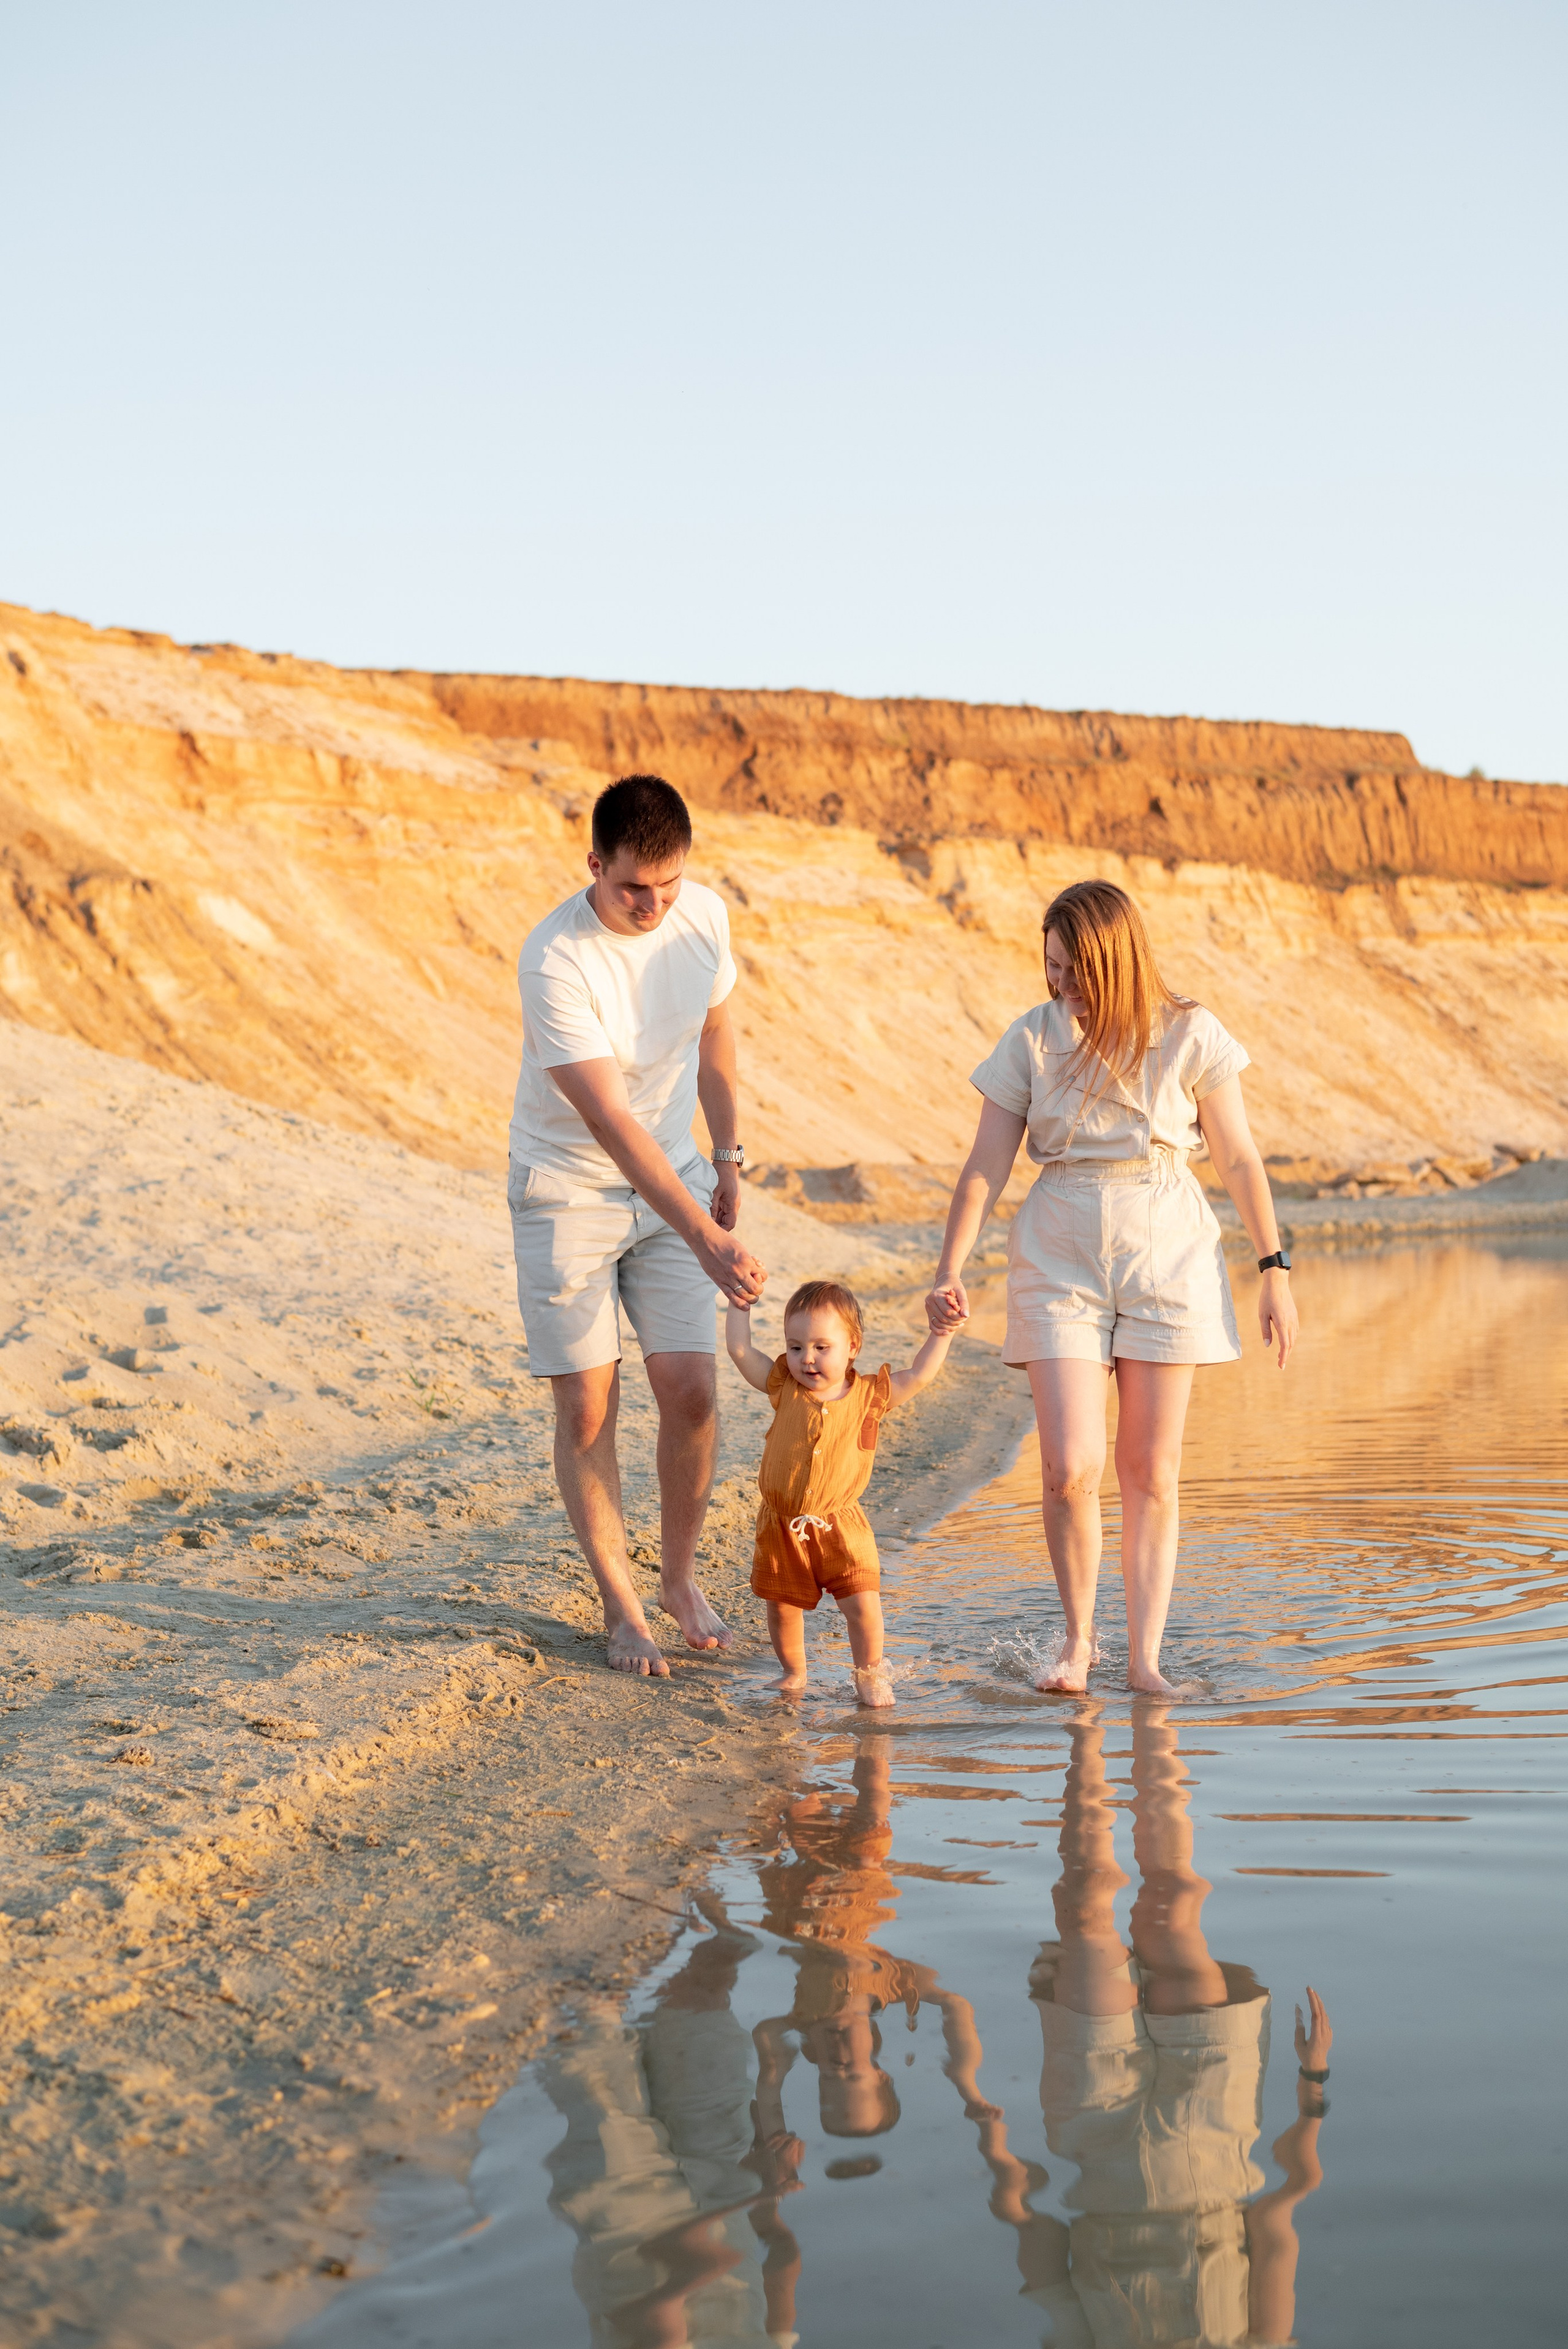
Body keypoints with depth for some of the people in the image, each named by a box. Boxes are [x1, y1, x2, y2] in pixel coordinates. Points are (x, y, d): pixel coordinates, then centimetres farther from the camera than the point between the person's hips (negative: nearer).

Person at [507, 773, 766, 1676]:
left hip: (674, 1179, 4)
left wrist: (728, 1157, 13)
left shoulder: (706, 915, -9)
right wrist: (706, 1240, -37)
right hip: (569, 1192, -4)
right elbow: (610, 1123, -31)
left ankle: (681, 1577, 19)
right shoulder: (556, 961, -27)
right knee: (589, 1407, -1)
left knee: (692, 1390, -2)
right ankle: (621, 1606, 14)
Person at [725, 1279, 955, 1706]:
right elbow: (740, 1351, -3)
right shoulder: (784, 1389, -3)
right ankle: (793, 1672, 31)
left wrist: (943, 1331, -7)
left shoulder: (869, 1396, -4)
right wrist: (741, 1302, -1)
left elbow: (919, 1375, -1)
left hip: (839, 1526, -1)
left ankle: (870, 1674, 13)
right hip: (782, 1527, 1)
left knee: (862, 1602, -8)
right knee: (783, 1605, 8)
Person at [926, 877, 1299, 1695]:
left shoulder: (1188, 1034, -4)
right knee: (1071, 1470, -9)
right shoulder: (1032, 1038, -1)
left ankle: (1144, 1656, 13)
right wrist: (950, 1270, -8)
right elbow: (987, 1165, 0)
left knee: (1151, 1472, 3)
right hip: (1060, 1256, 0)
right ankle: (1077, 1638, 13)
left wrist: (1274, 1269, 3)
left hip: (1168, 1252, 0)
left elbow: (1239, 1159, 3)